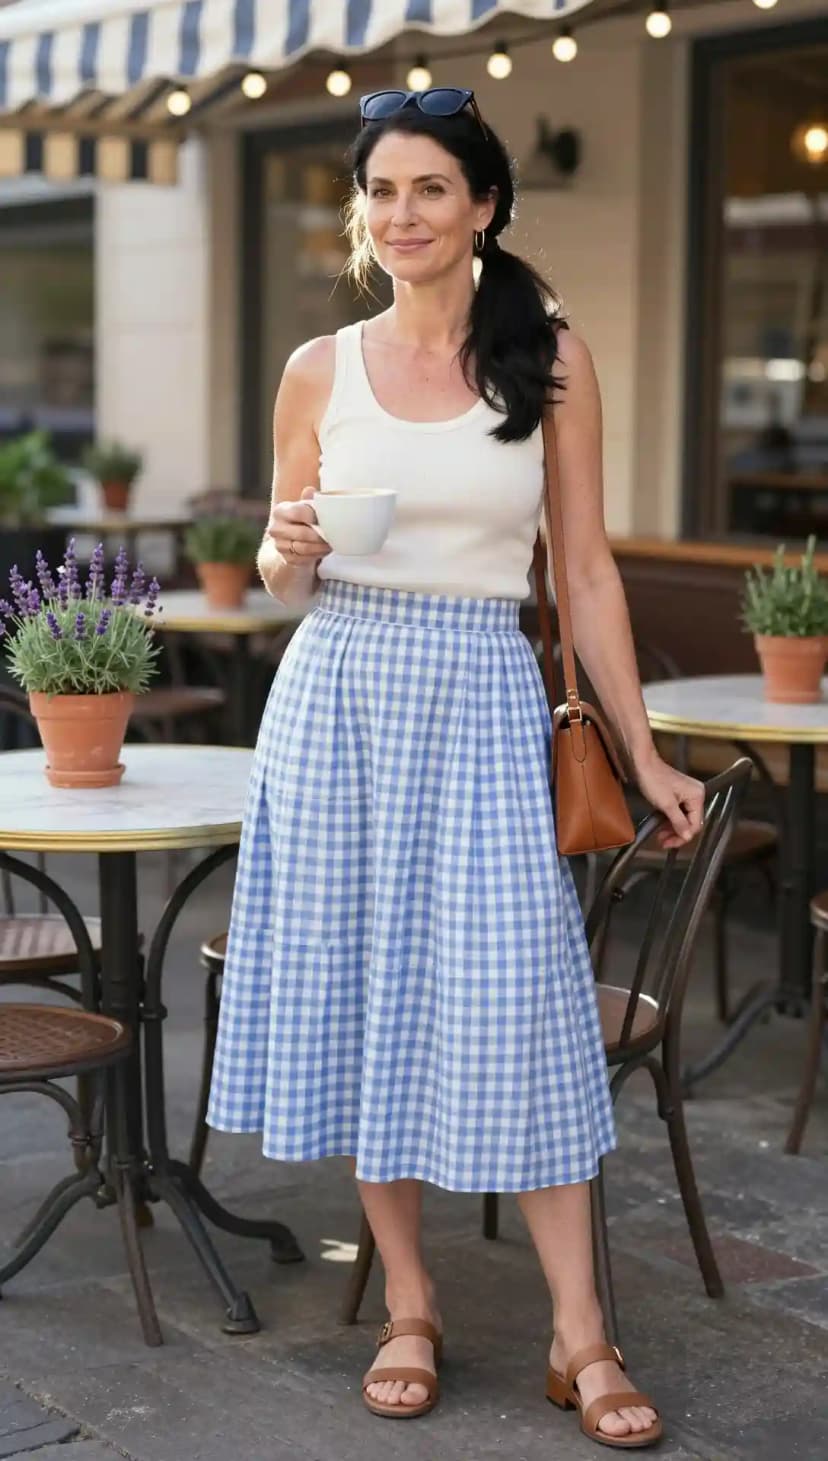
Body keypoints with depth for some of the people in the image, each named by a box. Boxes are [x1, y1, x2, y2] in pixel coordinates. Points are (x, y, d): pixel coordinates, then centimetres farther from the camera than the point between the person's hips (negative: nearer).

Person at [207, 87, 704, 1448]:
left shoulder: (551, 355, 1)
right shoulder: (320, 370, 5)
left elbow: (589, 569, 4)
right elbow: (281, 578, 12)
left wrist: (646, 755, 2)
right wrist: (292, 550, -12)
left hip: (484, 700, -2)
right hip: (338, 695, 2)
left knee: (514, 1006, -4)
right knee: (359, 993, 5)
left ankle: (580, 1336, 6)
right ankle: (410, 1307, 20)